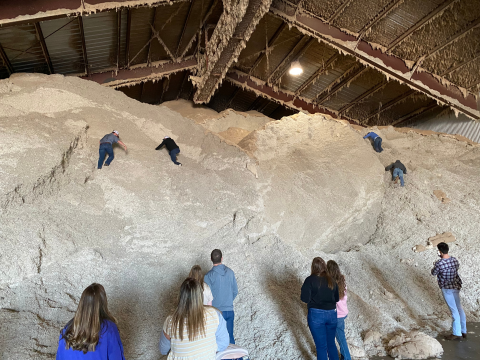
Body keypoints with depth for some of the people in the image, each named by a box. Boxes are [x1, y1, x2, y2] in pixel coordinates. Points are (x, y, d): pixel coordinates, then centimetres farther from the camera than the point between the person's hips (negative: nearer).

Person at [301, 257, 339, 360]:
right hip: (332, 314, 4)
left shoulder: (310, 280, -12)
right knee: (331, 343, 21)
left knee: (321, 346, 8)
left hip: (316, 315, -4)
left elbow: (305, 298, -15)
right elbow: (336, 298, 9)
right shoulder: (331, 280, 3)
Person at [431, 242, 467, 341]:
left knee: (454, 310, 2)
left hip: (447, 289, -7)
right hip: (456, 286, 7)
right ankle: (463, 331, 29)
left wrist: (435, 266, 11)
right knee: (459, 308, 17)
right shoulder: (454, 260, -4)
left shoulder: (439, 263, -25)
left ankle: (457, 334, 13)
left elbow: (433, 273, -9)